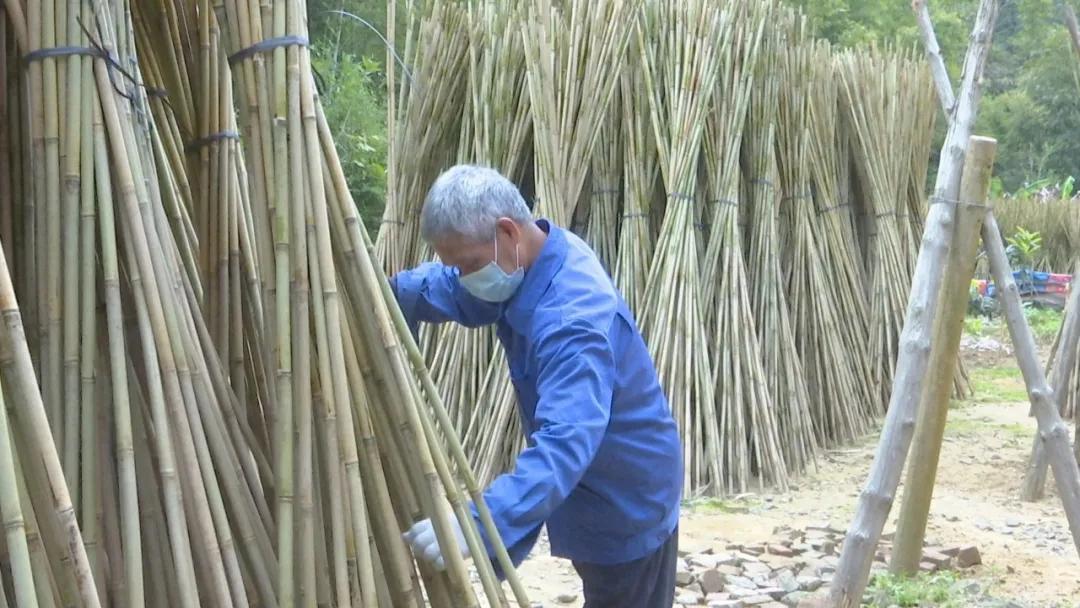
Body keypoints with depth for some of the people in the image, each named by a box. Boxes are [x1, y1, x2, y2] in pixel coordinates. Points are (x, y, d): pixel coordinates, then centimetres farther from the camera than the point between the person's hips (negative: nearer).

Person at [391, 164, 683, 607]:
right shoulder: (527, 262, -7)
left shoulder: (573, 318, -37)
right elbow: (449, 291, 7)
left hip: (627, 503, -9)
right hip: (596, 493, 9)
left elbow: (566, 441, -48)